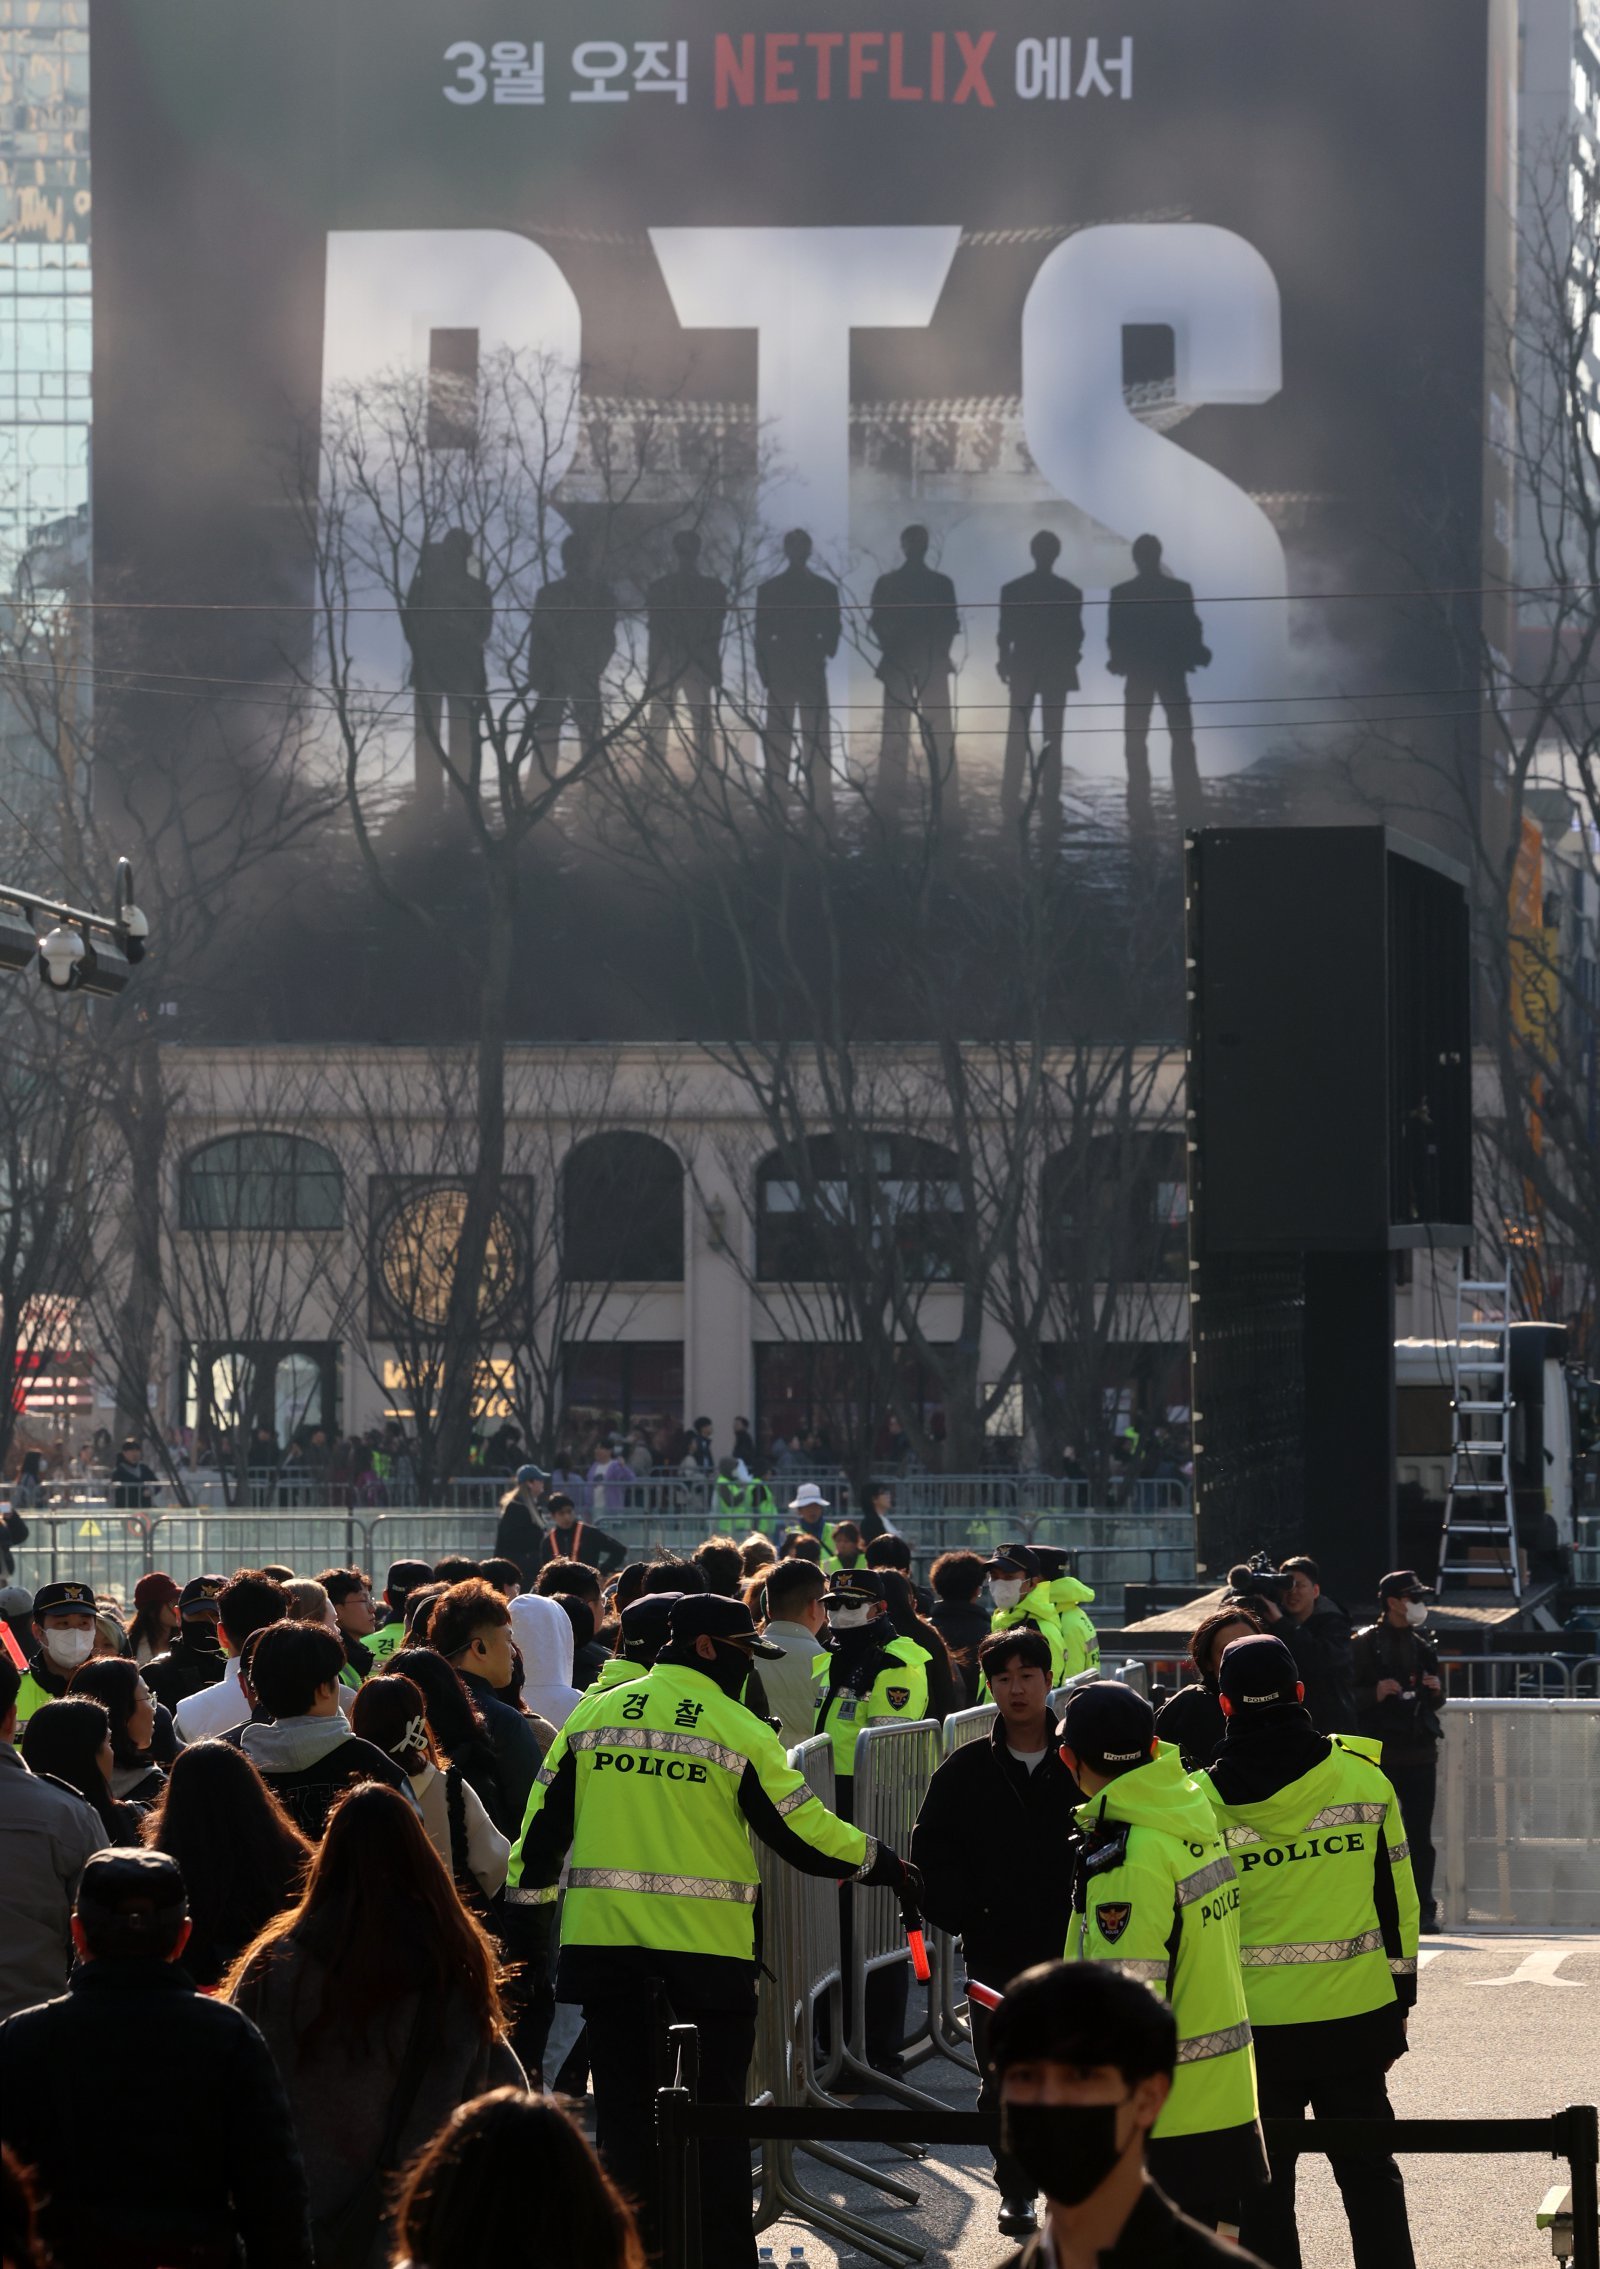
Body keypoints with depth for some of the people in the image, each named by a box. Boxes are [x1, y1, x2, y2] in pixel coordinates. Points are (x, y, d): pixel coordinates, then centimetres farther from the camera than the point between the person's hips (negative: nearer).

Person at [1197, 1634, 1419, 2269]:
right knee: (1369, 2172, 12)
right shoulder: (1362, 1779, -3)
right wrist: (1400, 1999, 14)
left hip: (1250, 2025, -1)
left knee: (1262, 2183, 9)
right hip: (1354, 2016, 1)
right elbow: (1396, 1900, 3)